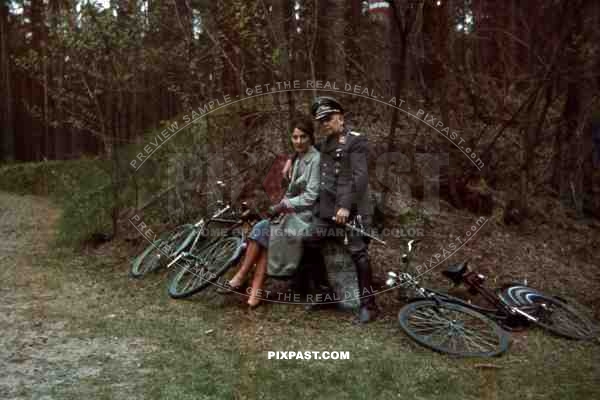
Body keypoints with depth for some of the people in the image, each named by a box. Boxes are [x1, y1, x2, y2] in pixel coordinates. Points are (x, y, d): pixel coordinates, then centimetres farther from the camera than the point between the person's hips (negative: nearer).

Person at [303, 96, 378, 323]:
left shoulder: (355, 141, -7)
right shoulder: (325, 144, 16)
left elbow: (360, 177, -17)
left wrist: (346, 206, -23)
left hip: (351, 209, -8)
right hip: (327, 208, 8)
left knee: (358, 253, -6)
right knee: (310, 244, 7)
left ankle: (368, 304, 4)